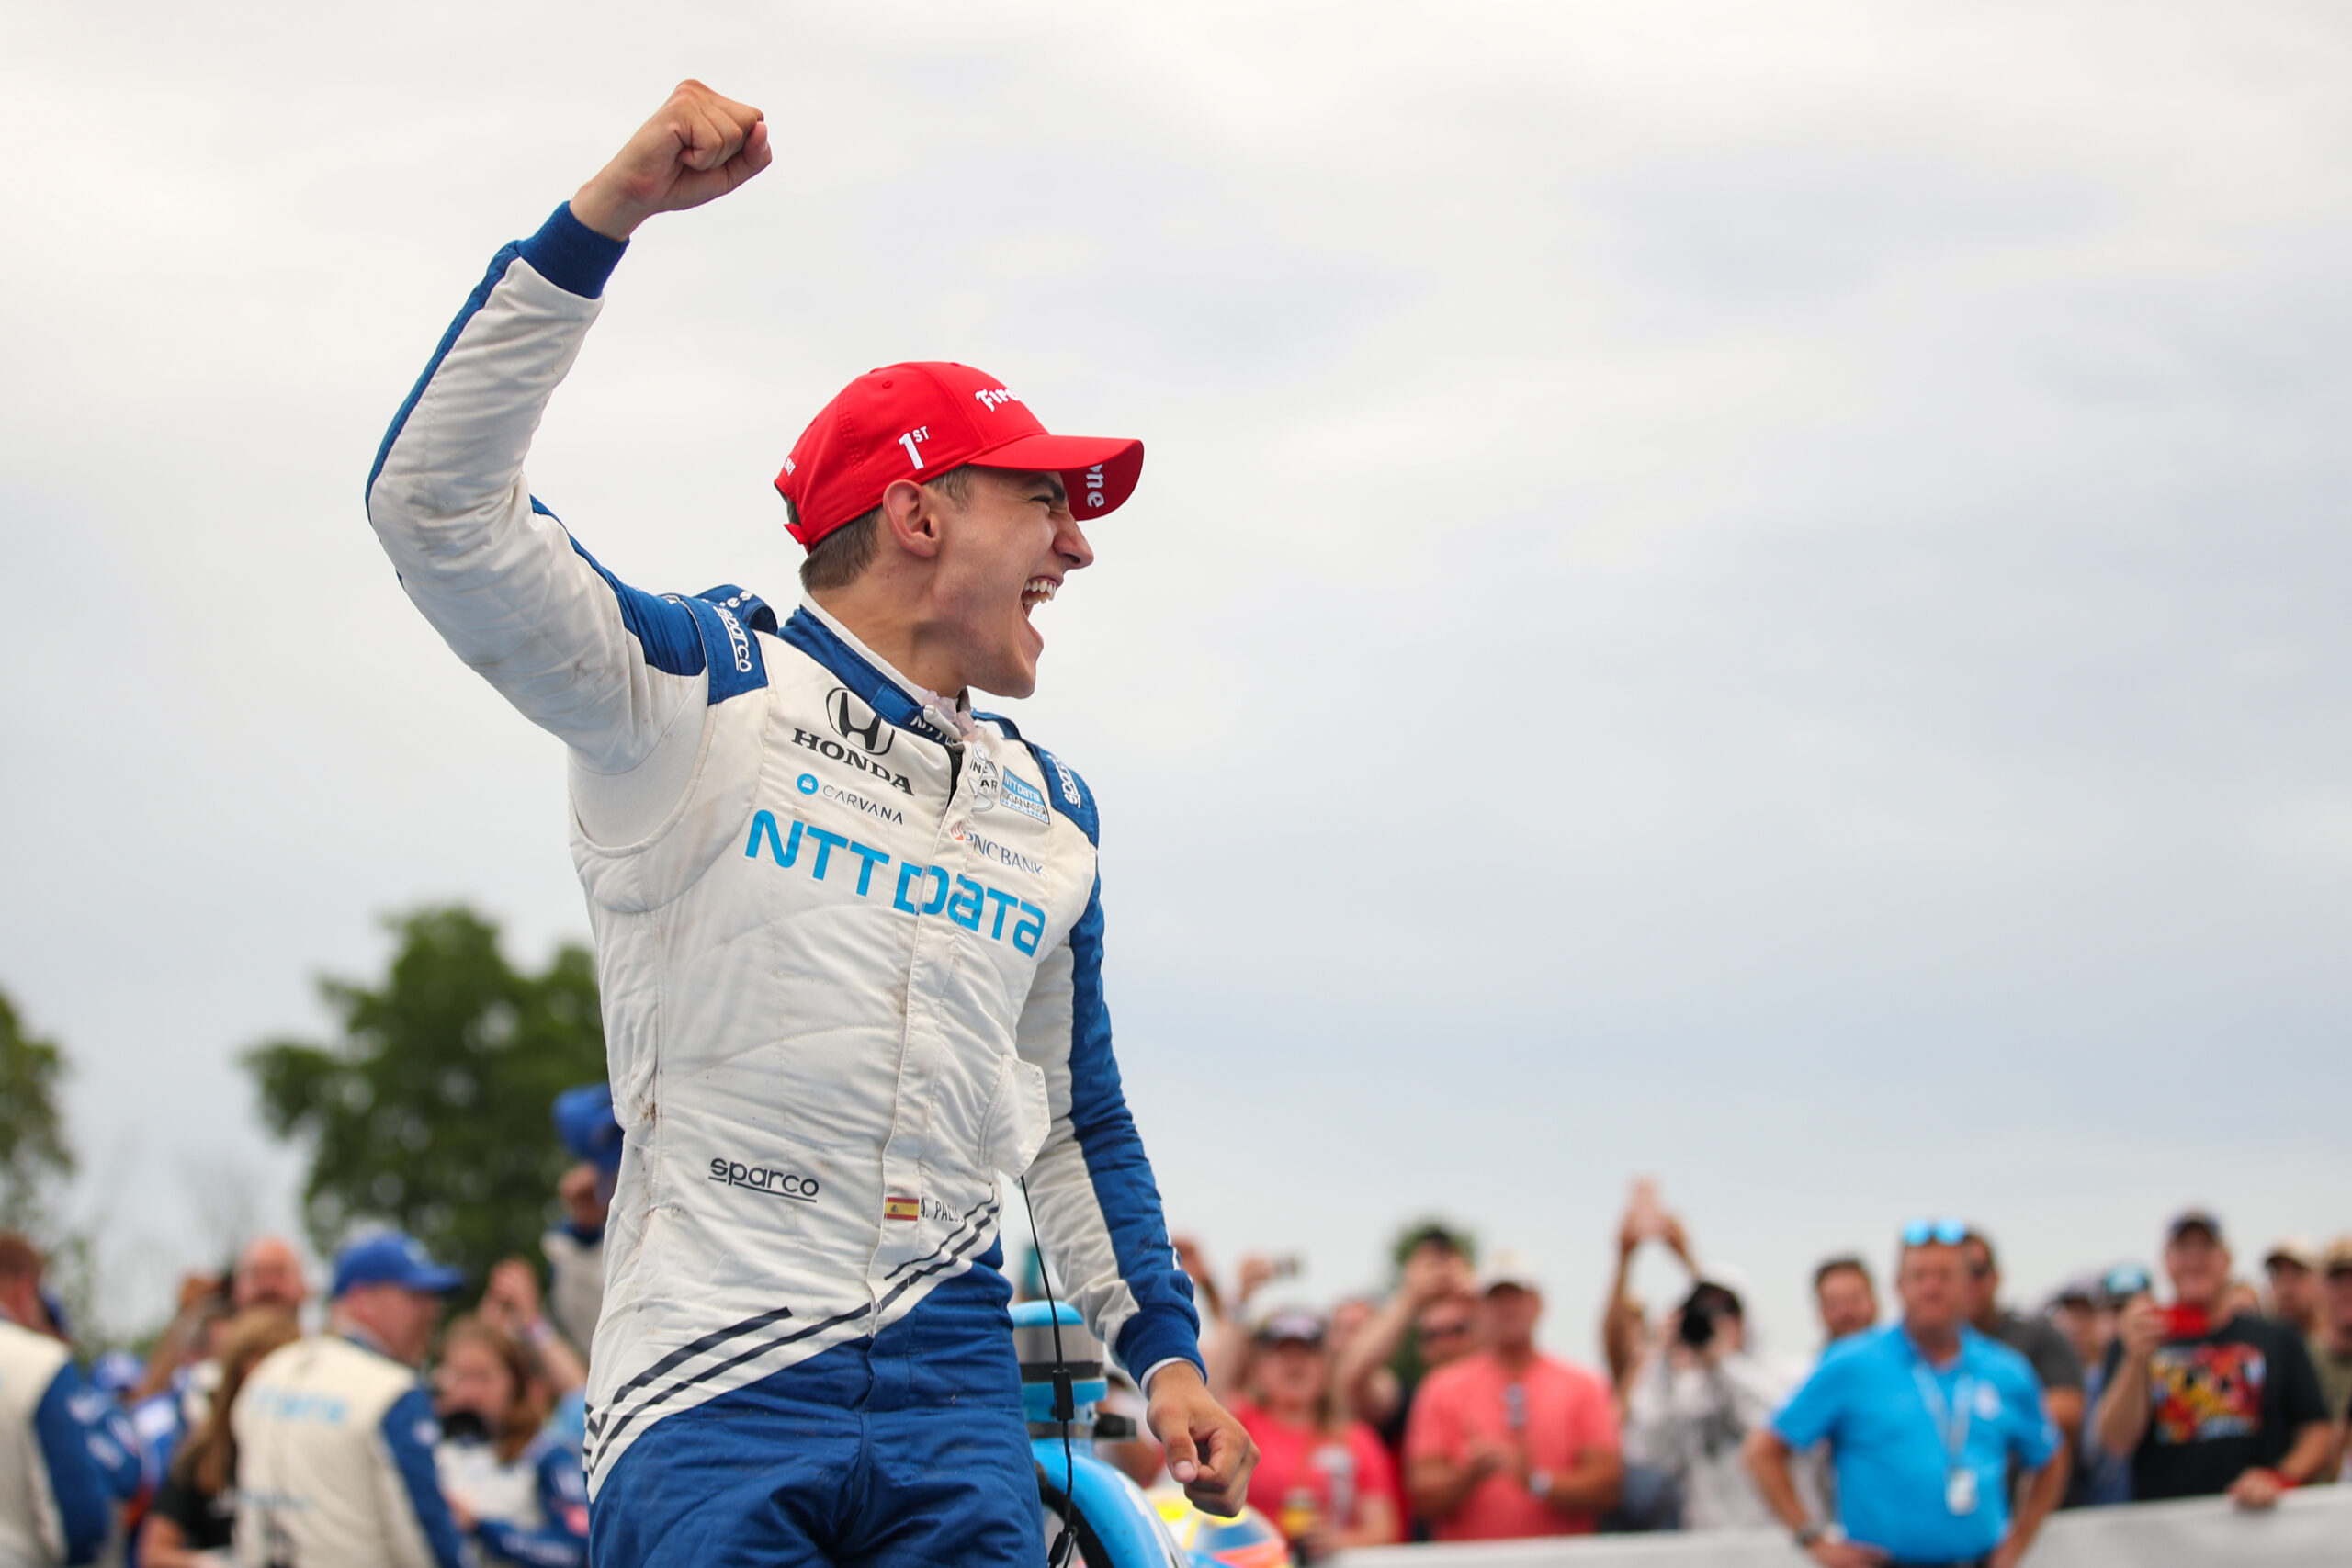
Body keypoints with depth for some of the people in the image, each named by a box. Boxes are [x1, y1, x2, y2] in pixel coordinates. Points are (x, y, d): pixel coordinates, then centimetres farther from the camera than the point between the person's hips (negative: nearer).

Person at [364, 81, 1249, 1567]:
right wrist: (605, 217, -18)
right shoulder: (700, 688, 2)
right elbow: (438, 507, -11)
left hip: (955, 1391, 5)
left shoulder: (1050, 811, 19)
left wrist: (1164, 1350, 17)